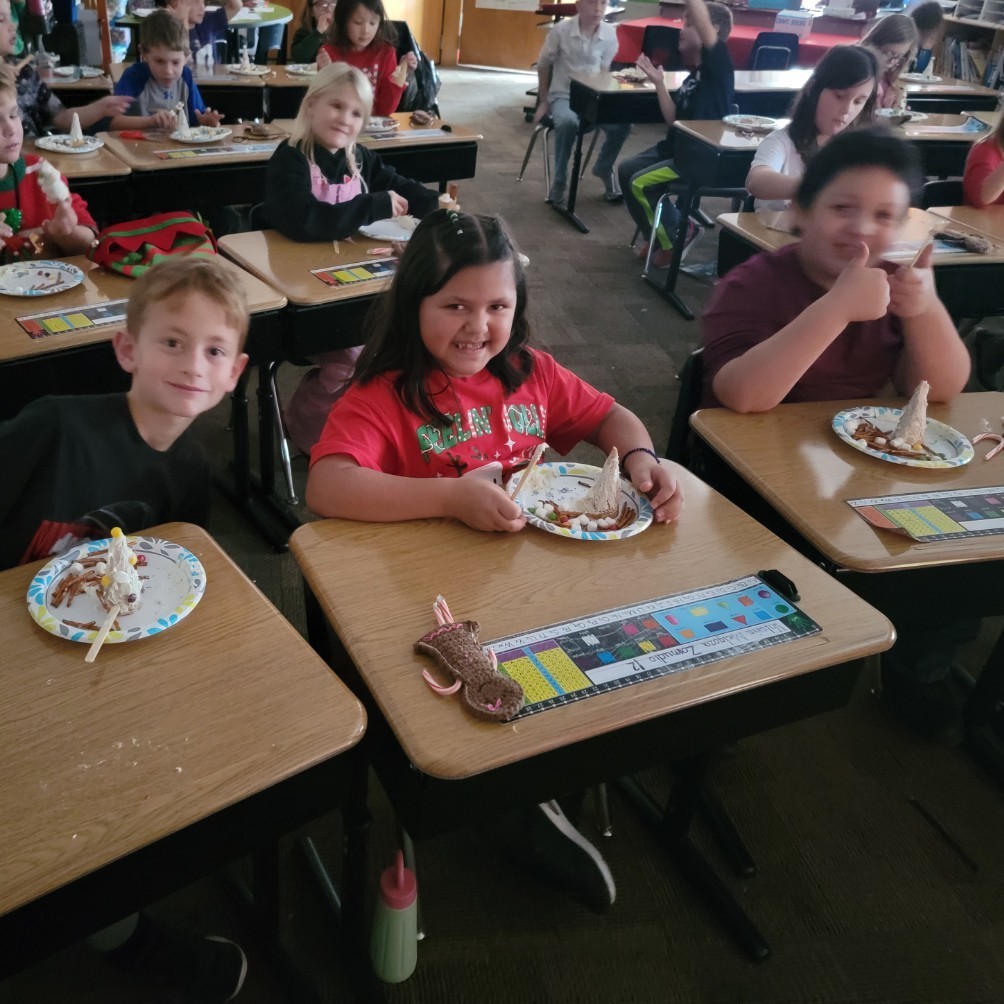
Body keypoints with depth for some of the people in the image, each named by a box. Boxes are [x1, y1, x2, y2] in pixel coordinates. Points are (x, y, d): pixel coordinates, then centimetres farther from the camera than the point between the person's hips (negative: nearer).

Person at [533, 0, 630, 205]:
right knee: (568, 122, -37)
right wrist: (543, 101, 2)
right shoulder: (561, 30, -13)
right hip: (564, 95, -3)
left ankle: (604, 169, 7)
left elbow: (604, 69, 7)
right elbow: (543, 66, 0)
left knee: (622, 124, -22)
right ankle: (559, 179, -14)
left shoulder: (610, 34, -6)